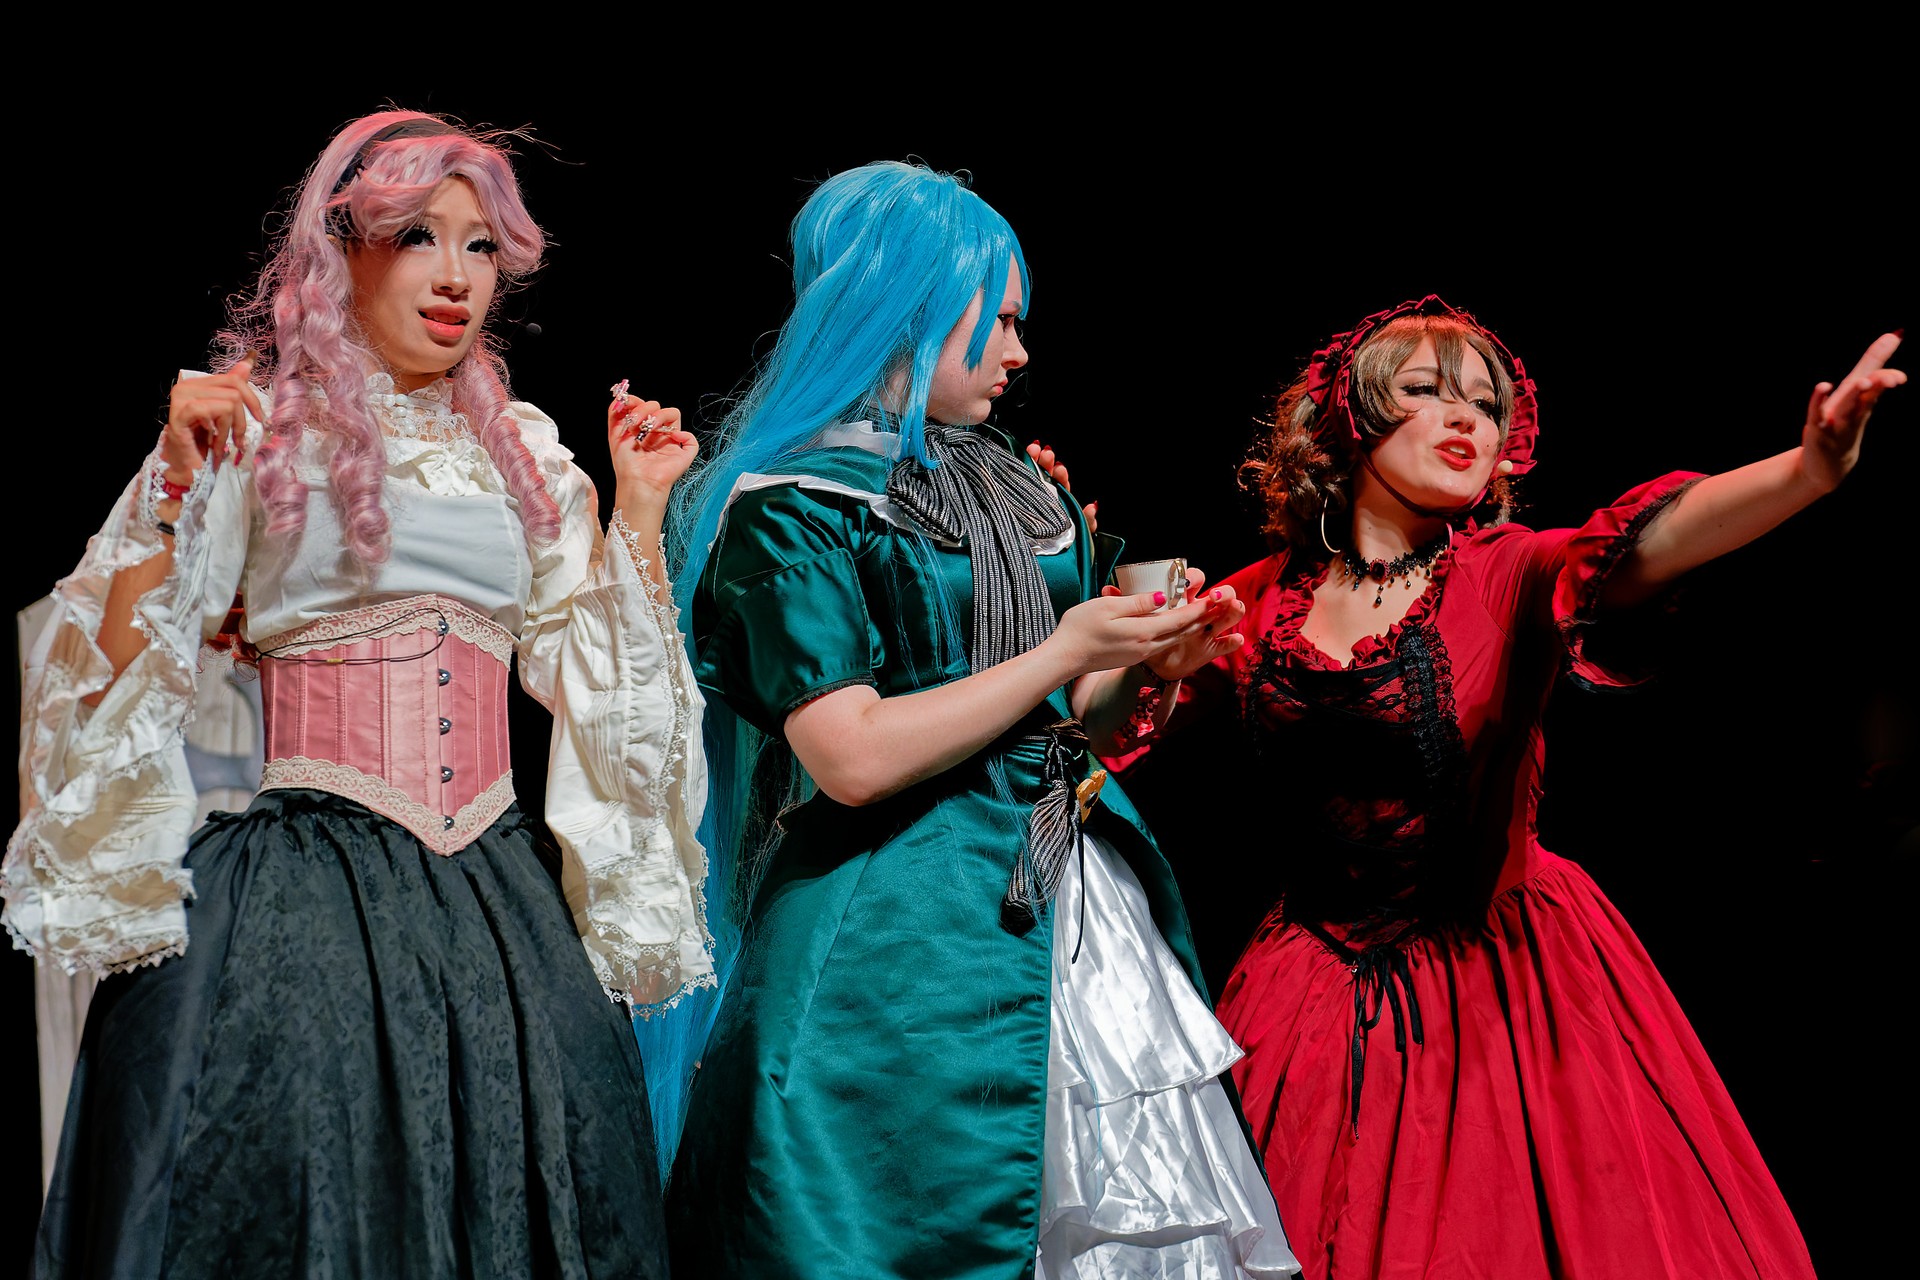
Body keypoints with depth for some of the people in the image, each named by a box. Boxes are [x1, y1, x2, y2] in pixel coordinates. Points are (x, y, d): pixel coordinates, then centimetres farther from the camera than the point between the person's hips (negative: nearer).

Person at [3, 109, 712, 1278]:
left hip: (497, 897, 4)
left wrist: (639, 514, 9)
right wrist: (177, 488, -14)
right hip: (305, 877, -4)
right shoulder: (256, 425, 3)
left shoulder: (524, 451, 16)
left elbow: (601, 681, 15)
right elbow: (125, 672, -4)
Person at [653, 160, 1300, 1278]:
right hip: (913, 928, -7)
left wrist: (1146, 663, -1)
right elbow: (857, 758, -17)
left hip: (1075, 899, 7)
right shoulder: (791, 507, -7)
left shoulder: (1019, 492, 15)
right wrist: (1064, 653, -13)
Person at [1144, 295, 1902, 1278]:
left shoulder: (1510, 576, -6)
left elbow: (1647, 542, -27)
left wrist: (1809, 467, -46)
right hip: (1326, 1000, 2)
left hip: (1505, 983, -1)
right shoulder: (1259, 601, 1)